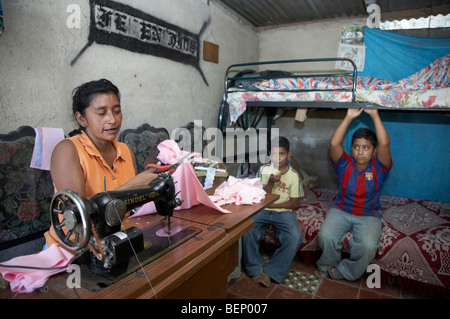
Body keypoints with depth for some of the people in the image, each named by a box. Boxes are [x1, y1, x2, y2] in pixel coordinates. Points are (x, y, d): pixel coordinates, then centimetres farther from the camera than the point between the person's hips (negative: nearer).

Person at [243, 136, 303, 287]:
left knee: (294, 237, -29)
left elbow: (294, 203, 1)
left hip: (283, 212, 0)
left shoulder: (294, 175, 3)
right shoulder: (264, 170, 5)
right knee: (247, 230, -29)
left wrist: (272, 204, -9)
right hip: (262, 210, 1)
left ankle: (270, 272, -16)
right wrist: (271, 182, -16)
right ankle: (255, 270, -14)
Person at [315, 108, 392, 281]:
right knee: (325, 236, -28)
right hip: (341, 211, 1)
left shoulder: (379, 168, -4)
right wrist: (349, 117, -19)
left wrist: (374, 114, -21)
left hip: (368, 216, 0)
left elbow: (385, 144, -21)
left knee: (368, 245, -29)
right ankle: (328, 265, 5)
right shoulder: (345, 164, -2)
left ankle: (344, 271, -1)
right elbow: (333, 143, -18)